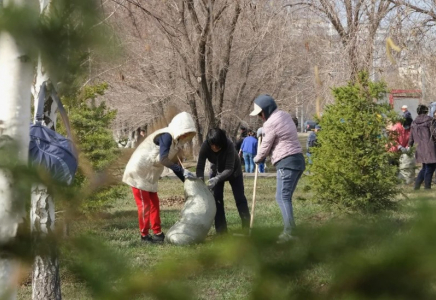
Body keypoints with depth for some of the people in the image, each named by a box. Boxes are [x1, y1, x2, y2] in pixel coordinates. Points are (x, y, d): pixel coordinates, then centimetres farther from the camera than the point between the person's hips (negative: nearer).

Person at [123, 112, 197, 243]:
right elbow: (163, 159, -33)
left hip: (149, 175, 10)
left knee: (154, 203, 10)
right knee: (144, 204, -5)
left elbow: (172, 163, 12)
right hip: (139, 171, -10)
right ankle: (144, 235, 2)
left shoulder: (175, 141, 7)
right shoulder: (166, 136, -22)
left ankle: (157, 233, 14)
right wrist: (183, 171, -34)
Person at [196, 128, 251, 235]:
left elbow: (229, 169, -38)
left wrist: (217, 179, -52)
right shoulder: (205, 146, -31)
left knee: (240, 198, 0)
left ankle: (247, 228, 8)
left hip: (233, 171, -2)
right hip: (217, 171, 2)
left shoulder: (229, 145, -38)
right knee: (217, 199, -6)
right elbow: (200, 166, -30)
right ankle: (221, 231, -3)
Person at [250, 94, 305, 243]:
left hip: (287, 163, -10)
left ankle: (288, 231, -23)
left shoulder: (271, 123, -13)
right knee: (285, 197, 13)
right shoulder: (285, 115, 16)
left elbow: (266, 145, -4)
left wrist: (257, 158, 13)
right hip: (297, 160, 10)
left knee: (282, 197, -14)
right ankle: (289, 230, 13)